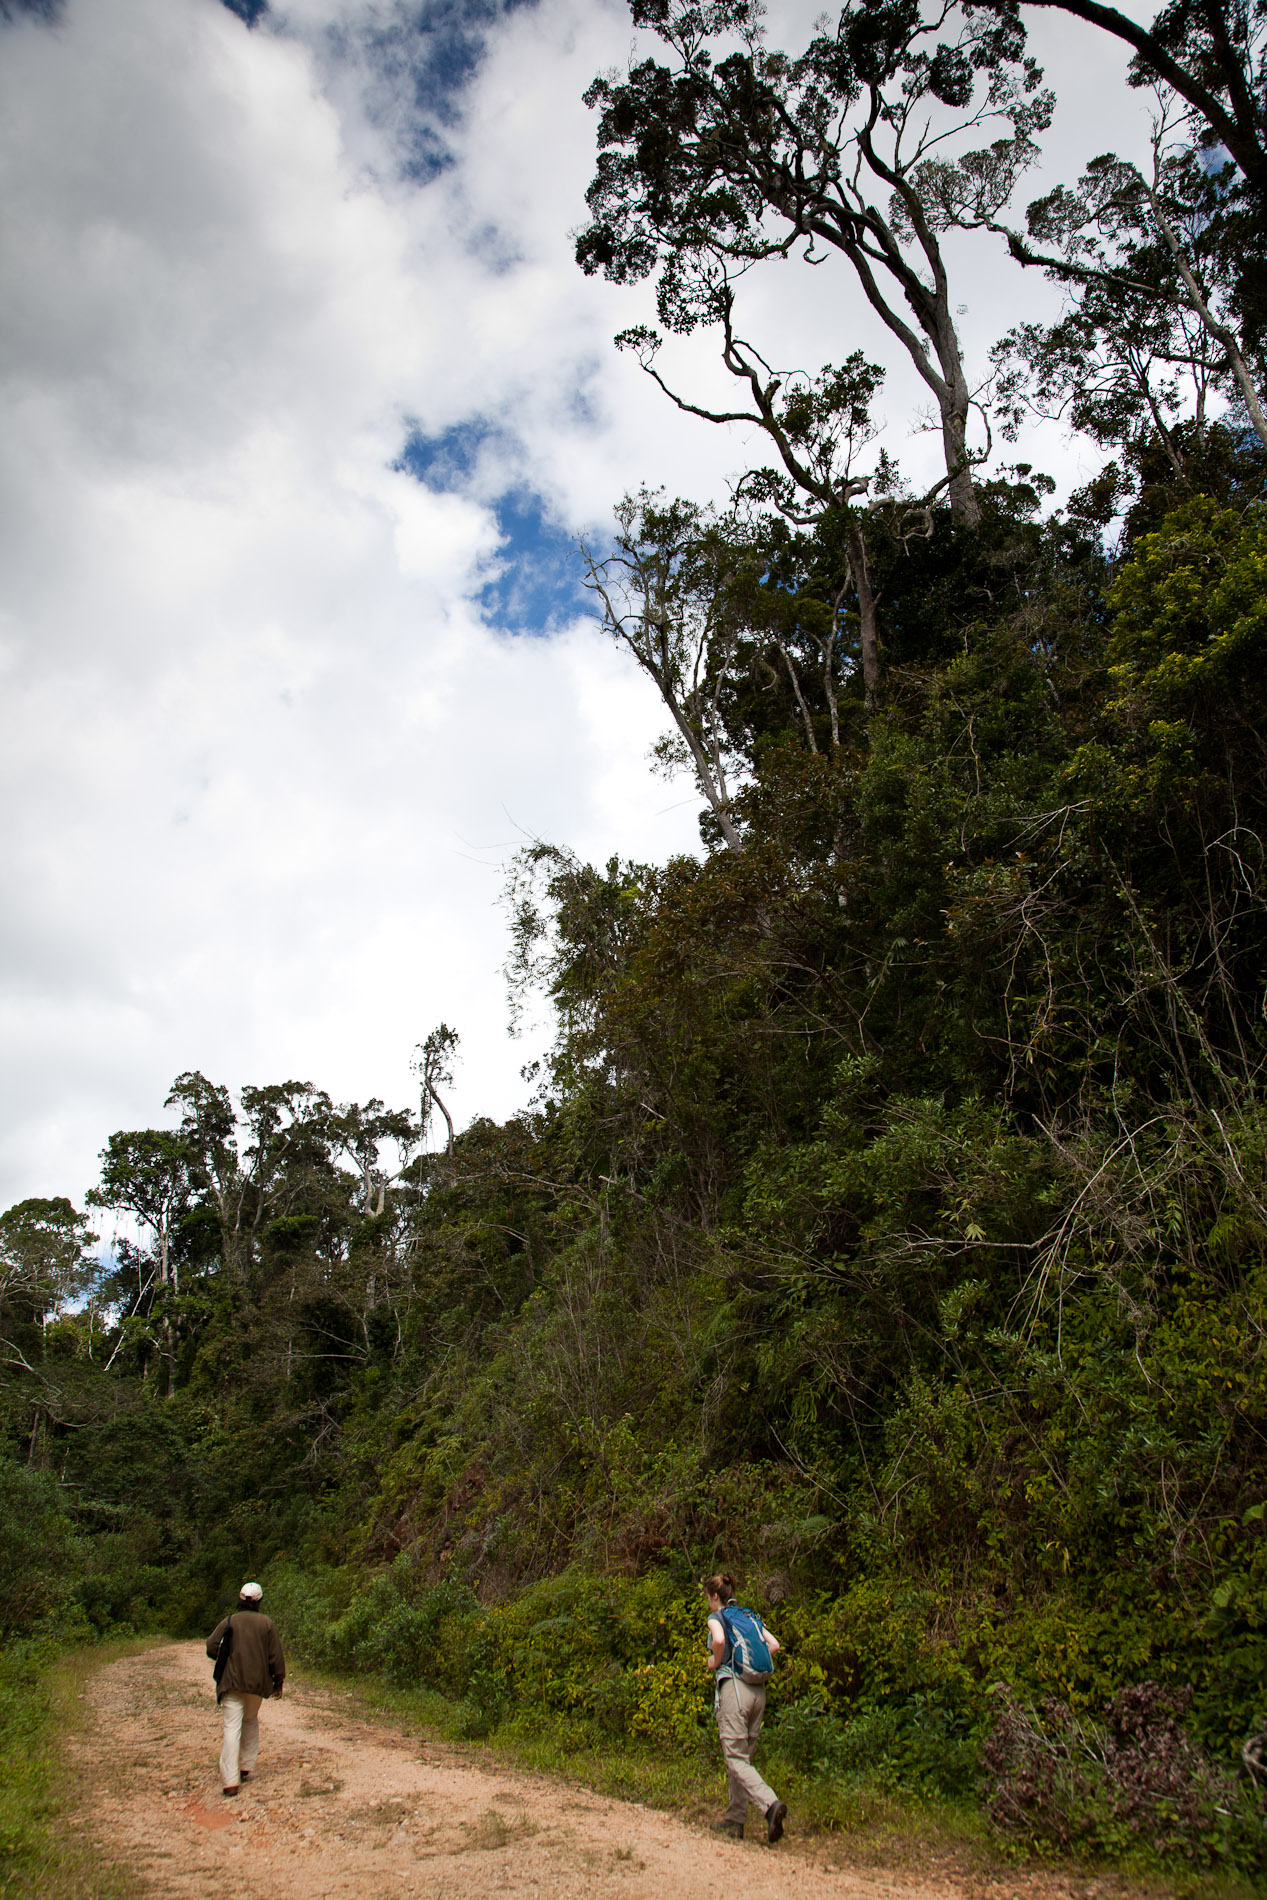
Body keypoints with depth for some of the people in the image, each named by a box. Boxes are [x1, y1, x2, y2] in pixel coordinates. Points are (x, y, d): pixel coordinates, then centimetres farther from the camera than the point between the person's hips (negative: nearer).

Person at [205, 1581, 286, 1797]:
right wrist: (278, 1681, 10)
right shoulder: (267, 1623, 0)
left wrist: (227, 1660, 14)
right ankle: (247, 1768, 24)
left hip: (231, 1682, -2)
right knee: (251, 1722, 23)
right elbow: (276, 1656, 0)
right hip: (257, 1682, 2)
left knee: (232, 1729, -5)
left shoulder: (228, 1622, -1)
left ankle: (230, 1781, -13)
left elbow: (211, 1647, -6)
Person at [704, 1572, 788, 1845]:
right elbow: (774, 1645, 10)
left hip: (733, 1686, -7)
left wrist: (715, 1661, -5)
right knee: (744, 1756, 14)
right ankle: (735, 1820, 17)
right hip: (758, 1689, 7)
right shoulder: (750, 1616, 16)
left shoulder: (716, 1616, -2)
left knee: (736, 1759, -7)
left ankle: (771, 1804, -26)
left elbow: (719, 1640, -23)